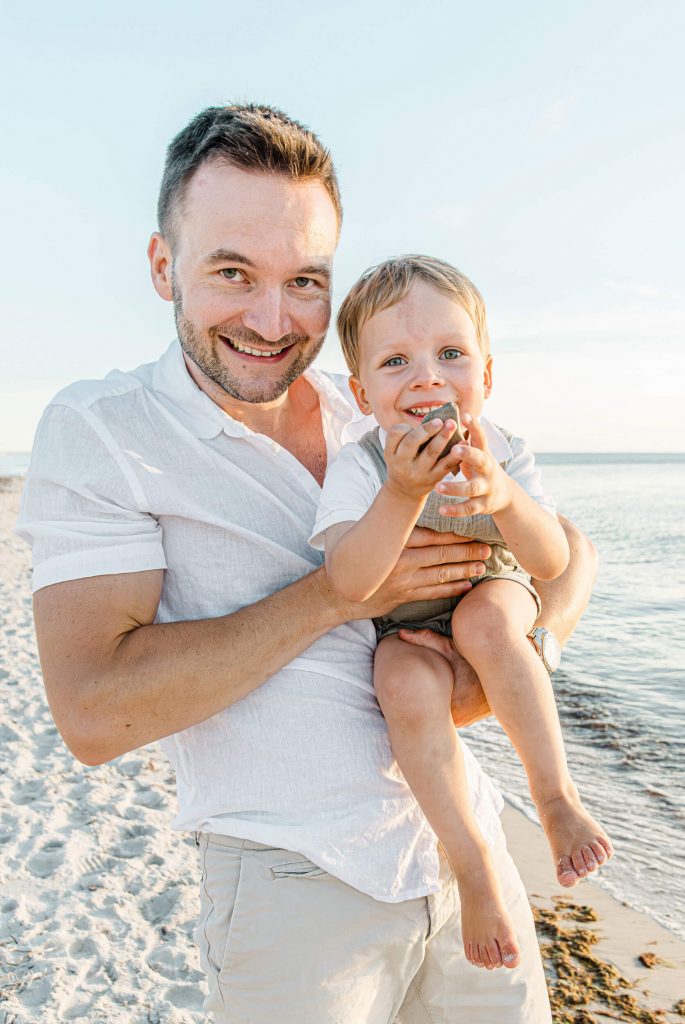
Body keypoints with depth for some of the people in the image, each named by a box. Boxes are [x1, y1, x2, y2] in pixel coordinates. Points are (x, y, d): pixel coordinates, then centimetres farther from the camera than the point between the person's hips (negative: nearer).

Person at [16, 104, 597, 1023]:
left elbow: (567, 547, 8)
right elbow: (95, 715, -21)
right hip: (293, 890, -4)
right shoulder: (96, 430, -10)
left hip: (466, 850, 5)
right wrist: (340, 591, -21)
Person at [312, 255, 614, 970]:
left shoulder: (503, 454, -14)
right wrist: (405, 491, -46)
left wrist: (504, 498, -42)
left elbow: (553, 562, -21)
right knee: (411, 685, -32)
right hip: (401, 624, -1)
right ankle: (472, 863, -13)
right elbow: (349, 584, -33)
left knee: (485, 621, -33)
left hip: (492, 597, 1)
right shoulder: (356, 468, -21)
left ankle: (557, 795, -15)